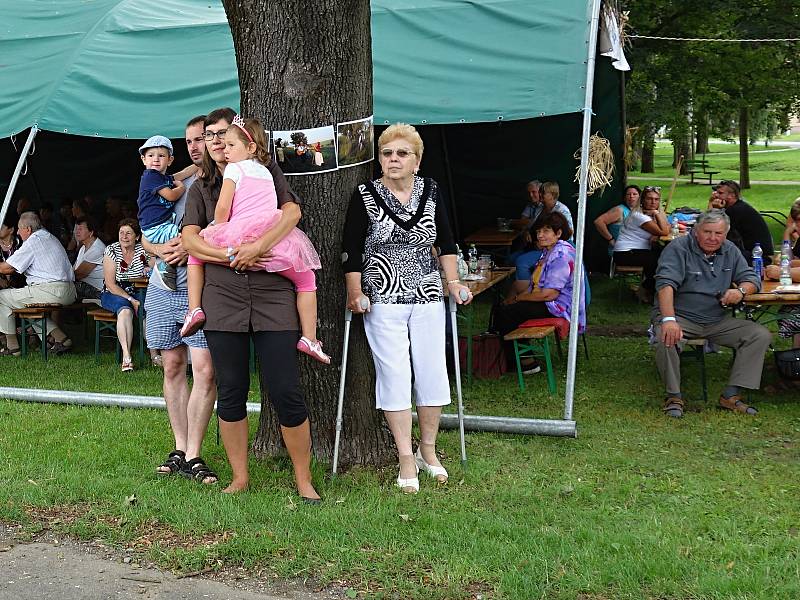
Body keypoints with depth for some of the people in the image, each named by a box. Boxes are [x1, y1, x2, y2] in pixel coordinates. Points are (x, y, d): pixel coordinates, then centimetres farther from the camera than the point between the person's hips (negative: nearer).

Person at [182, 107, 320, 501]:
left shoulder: (266, 173, 11)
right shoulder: (201, 188, 16)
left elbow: (292, 211, -6)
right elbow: (190, 239, 3)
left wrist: (258, 246, -20)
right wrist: (234, 256, -12)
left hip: (273, 295, -2)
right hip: (223, 299, 3)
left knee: (286, 393, -6)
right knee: (231, 394, 5)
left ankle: (304, 480, 7)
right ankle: (240, 478, 18)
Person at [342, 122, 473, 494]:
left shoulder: (431, 192, 6)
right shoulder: (365, 196, -2)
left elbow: (445, 242, 15)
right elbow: (352, 249, 0)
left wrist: (453, 282, 8)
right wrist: (355, 292, -8)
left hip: (428, 299, 3)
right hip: (383, 300, -3)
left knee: (433, 373, 4)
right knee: (394, 375, -5)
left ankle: (428, 450, 21)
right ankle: (406, 459, 4)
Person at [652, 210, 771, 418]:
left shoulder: (730, 251, 9)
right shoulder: (678, 248, -10)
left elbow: (751, 278, 12)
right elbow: (666, 284, -24)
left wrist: (741, 291, -15)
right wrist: (669, 320, -40)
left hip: (718, 321, 5)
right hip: (681, 317, -5)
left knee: (761, 335, -10)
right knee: (667, 338, -37)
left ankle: (731, 395, -9)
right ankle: (674, 396, -17)